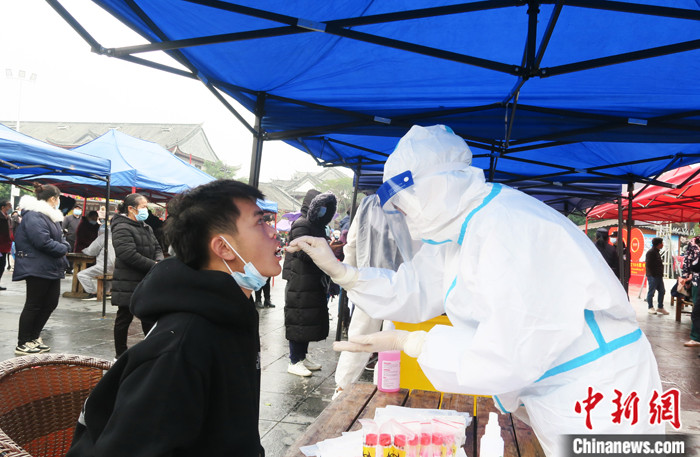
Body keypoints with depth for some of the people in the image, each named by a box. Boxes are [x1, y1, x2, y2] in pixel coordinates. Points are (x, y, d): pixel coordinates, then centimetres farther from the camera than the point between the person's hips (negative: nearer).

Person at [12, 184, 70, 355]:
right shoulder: (34, 216, -17)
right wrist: (63, 249, -12)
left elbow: (59, 238, 19)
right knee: (33, 305, -2)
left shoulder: (50, 216, 17)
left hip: (52, 269, 10)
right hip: (38, 269, -10)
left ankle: (34, 337, 27)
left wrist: (64, 246, -3)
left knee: (50, 303, 13)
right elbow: (43, 241, -26)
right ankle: (22, 344, 10)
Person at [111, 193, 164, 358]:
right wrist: (154, 266, -21)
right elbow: (130, 255, -24)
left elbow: (157, 248, 15)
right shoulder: (122, 228, -15)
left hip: (146, 283, 8)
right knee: (124, 318, 5)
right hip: (128, 285, -8)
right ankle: (120, 355, 17)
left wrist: (159, 261, -8)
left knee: (149, 318, 14)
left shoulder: (146, 228, 15)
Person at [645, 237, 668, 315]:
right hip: (653, 276, -10)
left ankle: (660, 307, 20)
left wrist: (661, 274, 13)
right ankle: (651, 308, 9)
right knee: (651, 291, 0)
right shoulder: (650, 252, -13)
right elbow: (648, 265, -17)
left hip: (659, 276, 10)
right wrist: (653, 274, -16)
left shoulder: (657, 252, 17)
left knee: (662, 291, 11)